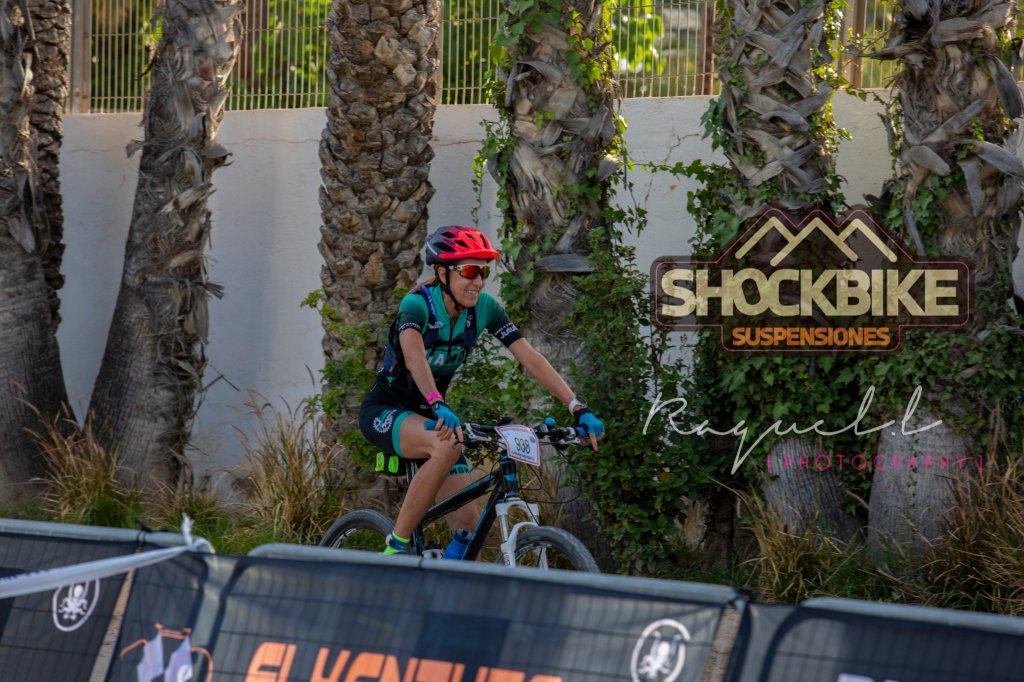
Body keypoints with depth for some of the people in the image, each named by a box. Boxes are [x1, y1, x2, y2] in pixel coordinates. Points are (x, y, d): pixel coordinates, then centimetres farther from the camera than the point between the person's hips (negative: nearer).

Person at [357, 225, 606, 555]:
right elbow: (414, 354, -44)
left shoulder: (484, 308, -7)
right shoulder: (417, 304, -24)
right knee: (448, 444, -37)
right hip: (385, 413, -6)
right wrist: (438, 407, -61)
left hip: (425, 413, 6)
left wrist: (579, 409, -23)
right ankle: (397, 546, -25)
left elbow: (530, 358, -12)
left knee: (468, 522, -9)